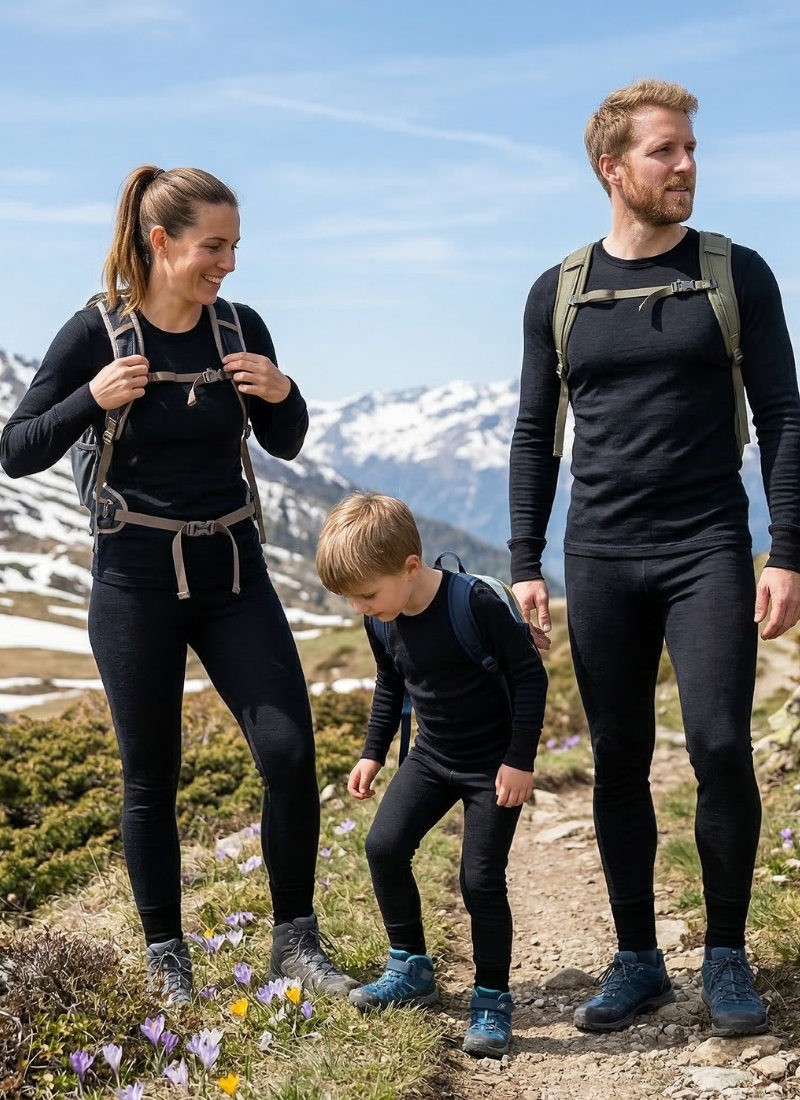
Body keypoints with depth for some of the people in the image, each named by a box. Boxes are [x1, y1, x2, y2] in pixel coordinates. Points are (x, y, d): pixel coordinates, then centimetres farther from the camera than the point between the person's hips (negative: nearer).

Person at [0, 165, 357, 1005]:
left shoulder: (241, 328, 0)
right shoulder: (96, 334, -9)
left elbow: (284, 446, 12)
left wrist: (283, 395, -10)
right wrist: (92, 400, -21)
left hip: (233, 571, 3)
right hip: (136, 581, -3)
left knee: (290, 753, -5)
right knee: (151, 778, 7)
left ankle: (295, 940, 13)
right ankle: (166, 959, 23)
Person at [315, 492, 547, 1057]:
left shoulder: (477, 603, -27)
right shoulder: (383, 621, -6)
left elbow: (529, 675, -18)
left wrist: (520, 760, -19)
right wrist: (373, 753, 13)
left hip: (493, 765, -6)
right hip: (431, 757, 6)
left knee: (481, 880, -9)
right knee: (384, 846, -5)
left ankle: (493, 1000, 9)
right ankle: (411, 968, 14)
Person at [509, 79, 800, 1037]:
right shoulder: (557, 294, 7)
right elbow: (534, 436, 11)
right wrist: (524, 564, 4)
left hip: (708, 551, -2)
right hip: (599, 561, 2)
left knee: (721, 747, -10)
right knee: (618, 763, 6)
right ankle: (637, 960, 18)